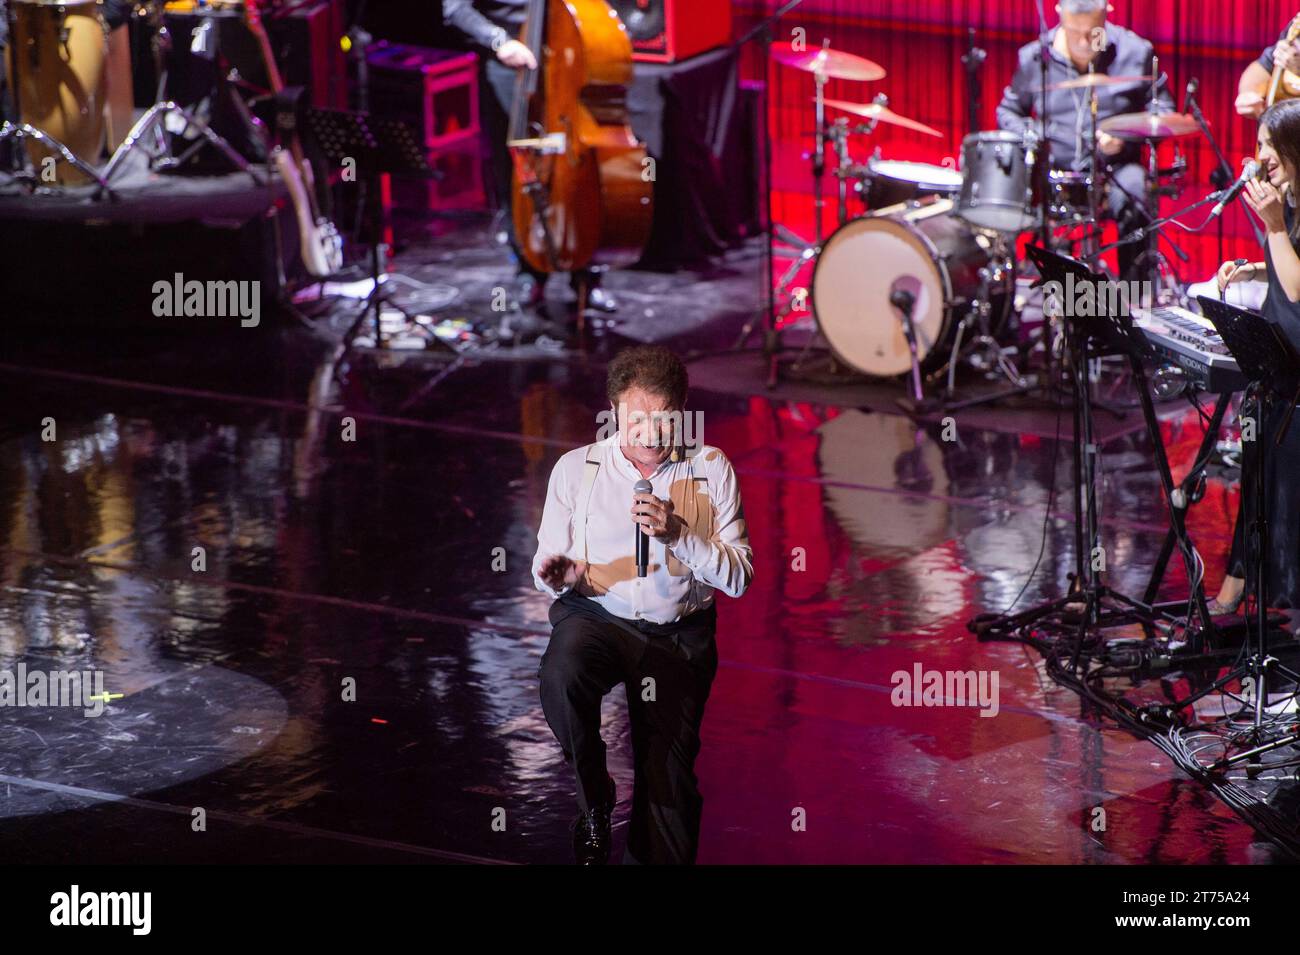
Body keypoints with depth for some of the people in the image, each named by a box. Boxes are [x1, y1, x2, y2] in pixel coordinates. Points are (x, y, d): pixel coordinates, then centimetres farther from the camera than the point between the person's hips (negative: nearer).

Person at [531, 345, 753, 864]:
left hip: (679, 632, 0)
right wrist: (561, 577, -17)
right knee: (561, 676, -34)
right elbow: (547, 564, 8)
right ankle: (593, 800, -12)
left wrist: (678, 534, -20)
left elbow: (738, 577, -4)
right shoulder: (577, 468, 1)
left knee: (669, 776, -12)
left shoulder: (711, 469, 0)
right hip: (595, 615, 0)